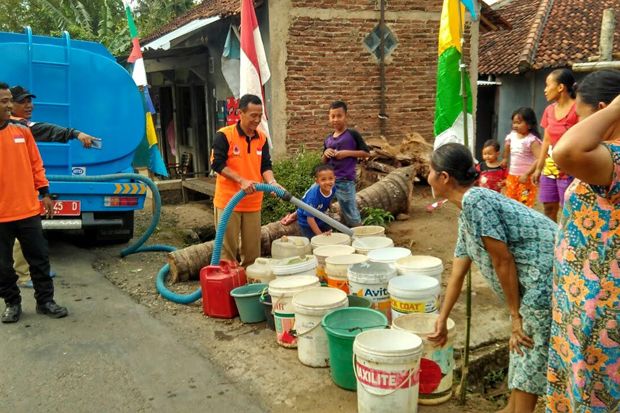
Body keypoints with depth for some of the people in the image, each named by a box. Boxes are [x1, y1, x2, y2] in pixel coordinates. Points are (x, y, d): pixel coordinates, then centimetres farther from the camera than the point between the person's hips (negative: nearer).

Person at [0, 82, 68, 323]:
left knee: (40, 258, 10)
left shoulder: (22, 131, 4)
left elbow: (36, 164, 11)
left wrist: (45, 193, 8)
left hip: (28, 210, 3)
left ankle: (45, 301, 23)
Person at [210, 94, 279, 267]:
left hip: (253, 202, 5)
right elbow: (217, 164, -14)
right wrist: (242, 180, -23)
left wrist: (271, 182, -16)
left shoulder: (262, 138, 6)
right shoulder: (224, 135, -10)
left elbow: (265, 166, 5)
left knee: (253, 249, 11)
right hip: (228, 201, -5)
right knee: (228, 248, 2)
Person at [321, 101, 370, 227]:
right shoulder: (328, 140, 11)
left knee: (352, 217, 2)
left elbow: (366, 152, -5)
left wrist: (348, 153, -15)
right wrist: (326, 154, -3)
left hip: (345, 181, -5)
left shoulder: (353, 134, -4)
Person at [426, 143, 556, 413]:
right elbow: (457, 274, 22)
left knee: (529, 362, 2)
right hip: (536, 282, 10)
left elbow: (503, 261, -16)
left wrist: (515, 314, -7)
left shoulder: (475, 201, -16)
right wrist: (442, 320, 29)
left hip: (549, 279, -10)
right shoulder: (466, 213, 15)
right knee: (521, 349, 23)